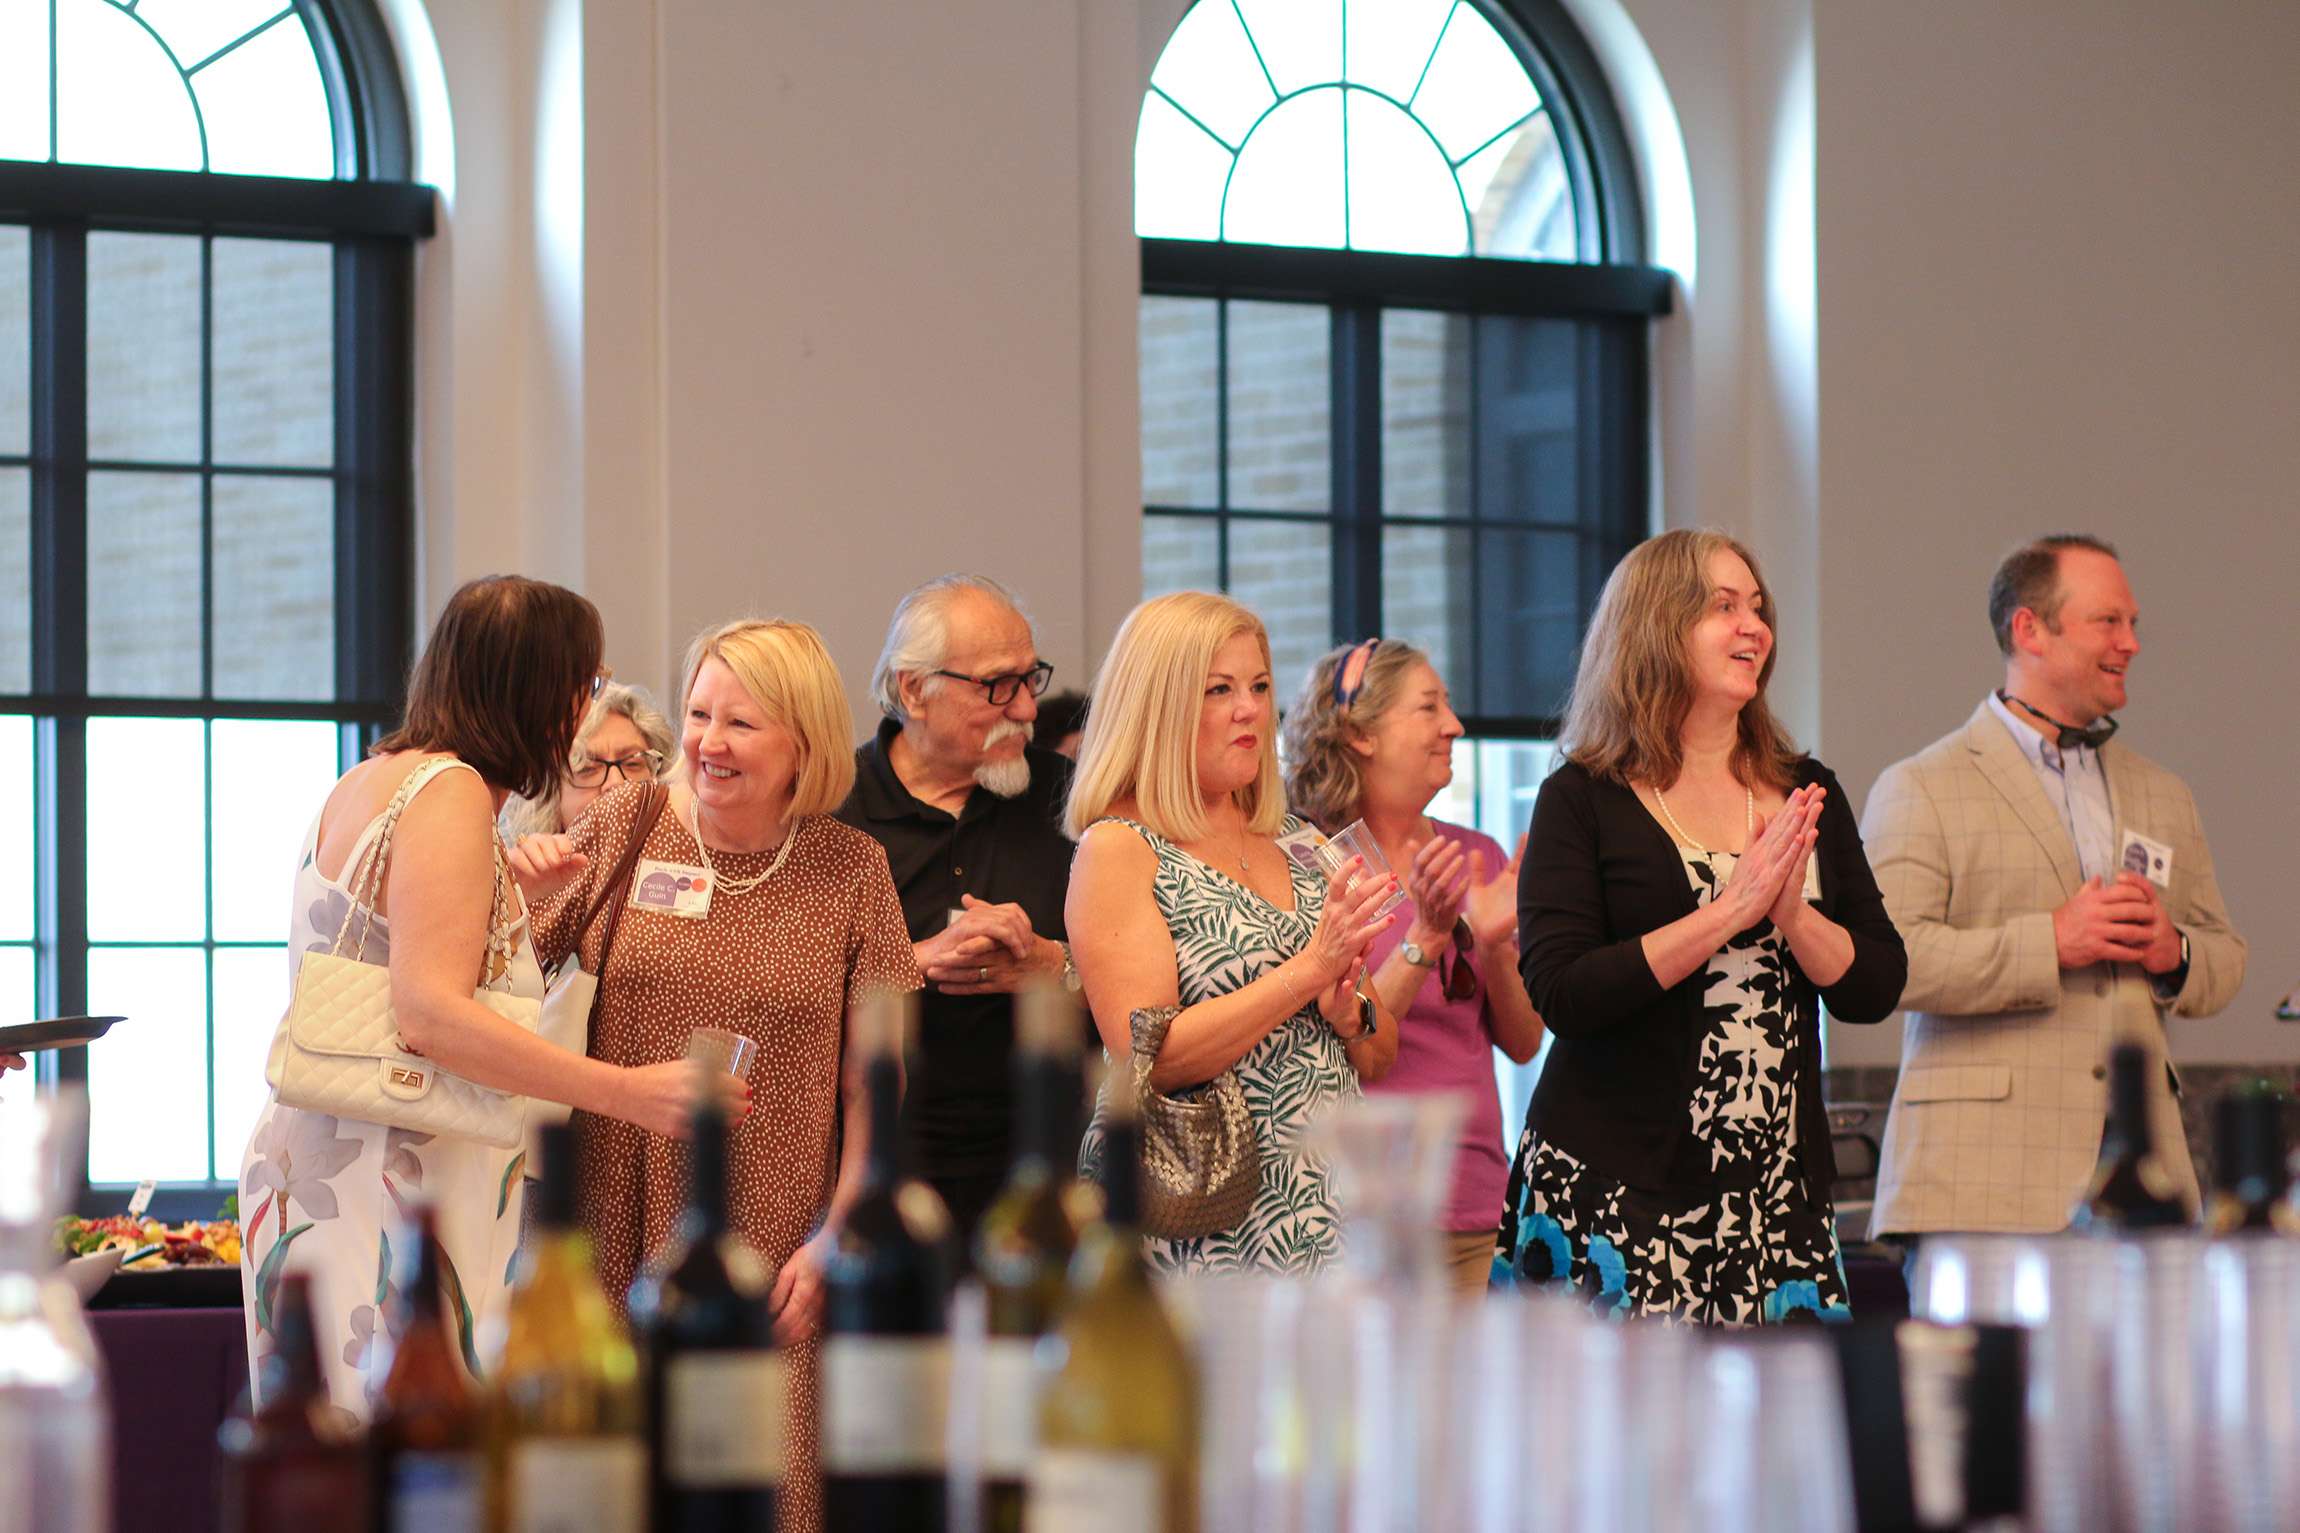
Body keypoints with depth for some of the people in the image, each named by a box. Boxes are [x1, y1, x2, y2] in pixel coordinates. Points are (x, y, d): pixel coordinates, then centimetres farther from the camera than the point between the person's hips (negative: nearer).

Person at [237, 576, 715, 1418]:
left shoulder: (366, 782, 17)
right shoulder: (449, 796, -13)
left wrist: (507, 883, 30)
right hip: (393, 1189, -10)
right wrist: (625, 1092, -26)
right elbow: (430, 1015, -23)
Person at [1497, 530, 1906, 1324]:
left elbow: (1878, 987, 10)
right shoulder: (1584, 799, 0)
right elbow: (1562, 994, -12)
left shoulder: (1807, 795, 14)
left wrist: (1790, 910, -10)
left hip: (1778, 1189, 4)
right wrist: (1731, 910, -15)